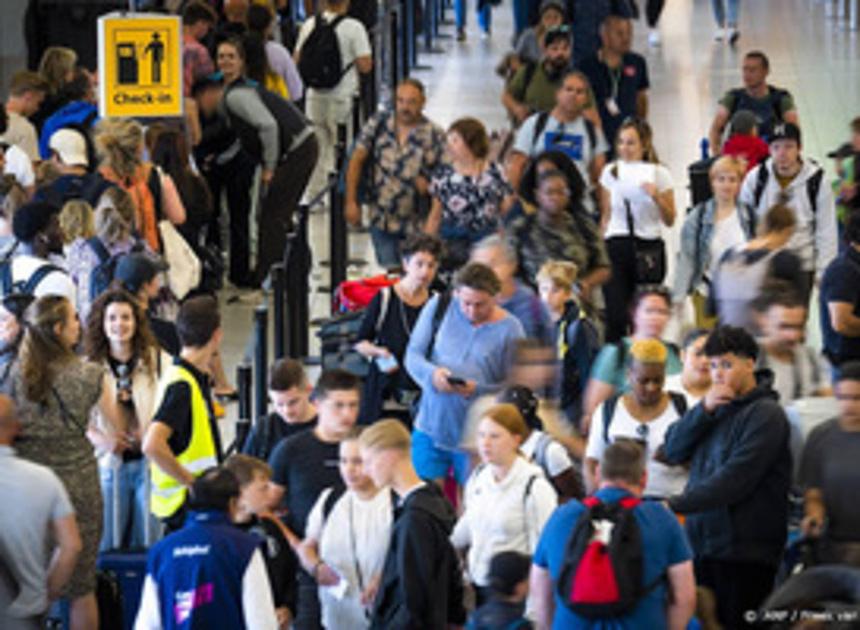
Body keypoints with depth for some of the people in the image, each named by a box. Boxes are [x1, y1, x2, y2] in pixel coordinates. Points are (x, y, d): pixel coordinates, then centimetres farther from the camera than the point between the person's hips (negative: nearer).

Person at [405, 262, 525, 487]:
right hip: (432, 425, 2)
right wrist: (432, 373, -18)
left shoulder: (509, 329, -4)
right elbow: (413, 355, 4)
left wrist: (478, 390, -22)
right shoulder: (439, 307, 2)